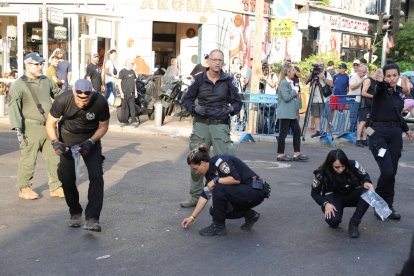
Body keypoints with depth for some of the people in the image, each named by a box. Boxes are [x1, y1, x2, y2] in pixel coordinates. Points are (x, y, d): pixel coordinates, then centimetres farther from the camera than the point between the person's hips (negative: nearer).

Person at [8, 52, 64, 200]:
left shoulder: (46, 81, 10)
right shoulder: (18, 85, -8)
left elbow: (58, 93, 28)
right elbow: (13, 107, -14)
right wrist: (18, 128, -21)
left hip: (49, 127, 6)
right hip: (31, 128, -6)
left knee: (54, 158, 10)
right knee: (28, 160, 2)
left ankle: (56, 187, 21)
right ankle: (24, 189, 18)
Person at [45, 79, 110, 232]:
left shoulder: (100, 102, -27)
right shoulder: (62, 100, -26)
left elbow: (103, 126, -9)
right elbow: (50, 123, -11)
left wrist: (90, 142, -23)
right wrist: (55, 142, -28)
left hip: (91, 139, -1)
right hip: (68, 138, 1)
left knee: (96, 175, -16)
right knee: (66, 177, -4)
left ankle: (92, 218, -15)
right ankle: (75, 213, 16)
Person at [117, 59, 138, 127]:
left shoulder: (132, 71, 14)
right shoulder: (122, 71, -6)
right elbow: (119, 82, -8)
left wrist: (135, 91, 16)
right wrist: (121, 92, -13)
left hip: (132, 93, 6)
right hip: (125, 93, -6)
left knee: (132, 107, 6)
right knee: (125, 107, -1)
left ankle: (134, 121, 9)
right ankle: (123, 121, 8)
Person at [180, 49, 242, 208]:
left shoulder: (227, 81, 4)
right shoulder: (199, 79, 5)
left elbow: (238, 102, 10)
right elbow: (186, 99, 11)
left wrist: (231, 108, -11)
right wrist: (195, 108, -8)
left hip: (220, 125, -2)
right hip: (201, 124, 2)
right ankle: (196, 197, 21)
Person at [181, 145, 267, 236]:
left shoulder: (219, 161, -18)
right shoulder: (210, 173, 8)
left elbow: (236, 179, -29)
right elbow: (205, 196, 13)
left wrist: (216, 180, -18)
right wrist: (192, 217, 13)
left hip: (255, 190, -10)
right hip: (242, 192, 10)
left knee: (218, 189, -25)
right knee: (214, 211, 5)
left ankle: (219, 227, -8)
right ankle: (249, 215, 12)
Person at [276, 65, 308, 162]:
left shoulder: (290, 83, 16)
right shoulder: (284, 83, -13)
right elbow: (286, 98, -20)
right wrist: (294, 92, -9)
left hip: (292, 113, 10)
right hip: (285, 113, -10)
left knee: (297, 131, 7)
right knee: (283, 133, -2)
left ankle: (297, 154, 11)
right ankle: (280, 155, 6)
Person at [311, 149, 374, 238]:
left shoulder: (353, 165, -22)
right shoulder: (321, 173, -23)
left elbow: (365, 176, -2)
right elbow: (315, 193, -9)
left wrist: (367, 183, -26)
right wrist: (325, 203, -26)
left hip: (351, 195, 2)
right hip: (334, 197, -2)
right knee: (333, 220, -32)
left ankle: (354, 223, -15)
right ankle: (334, 219, 9)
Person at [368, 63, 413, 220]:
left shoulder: (398, 92, 11)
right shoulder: (381, 90, -8)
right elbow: (380, 86, -35)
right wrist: (379, 81, -57)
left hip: (395, 135, 6)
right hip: (379, 134, -6)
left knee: (392, 172, 5)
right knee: (387, 171, -14)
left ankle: (388, 205, 17)